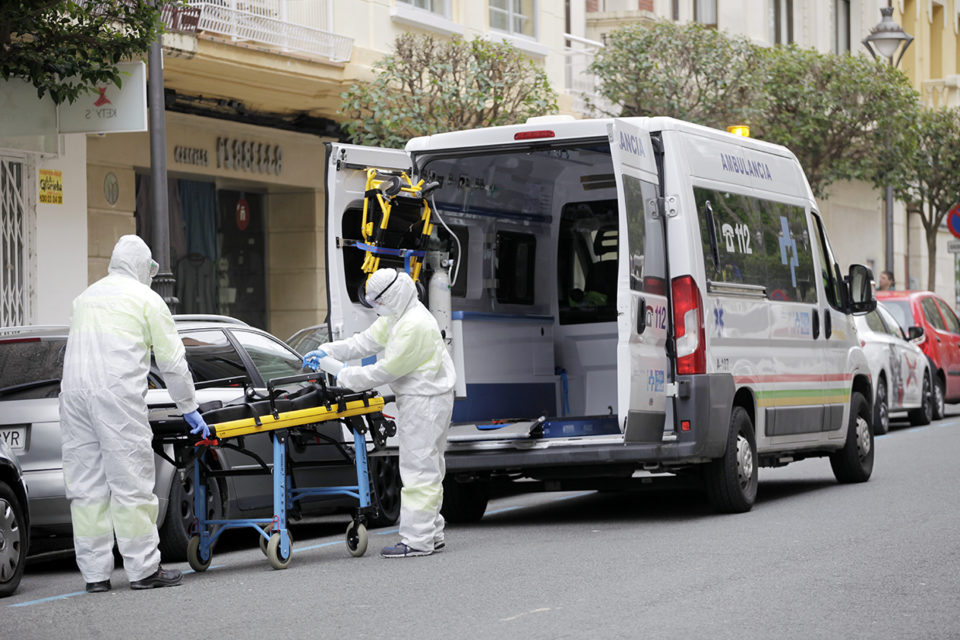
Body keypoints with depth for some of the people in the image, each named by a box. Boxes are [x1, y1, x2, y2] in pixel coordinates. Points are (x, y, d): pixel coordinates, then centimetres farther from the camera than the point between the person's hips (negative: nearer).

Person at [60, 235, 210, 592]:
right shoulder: (146, 299, 7)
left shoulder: (86, 297, 24)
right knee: (131, 482, -3)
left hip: (73, 390, 6)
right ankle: (143, 569, -1)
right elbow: (172, 361, 7)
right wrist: (189, 409, 16)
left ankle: (95, 573, 6)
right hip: (118, 392, -6)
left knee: (85, 486, 6)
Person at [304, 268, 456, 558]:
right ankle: (432, 534, 21)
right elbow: (366, 341, 14)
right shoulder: (396, 317, 11)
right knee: (427, 468, 14)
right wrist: (327, 352, 5)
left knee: (418, 468, -9)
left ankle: (417, 540, -7)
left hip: (426, 401, -11)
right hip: (416, 398, 11)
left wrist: (344, 376, -14)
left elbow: (387, 370, -22)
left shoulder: (415, 325, -23)